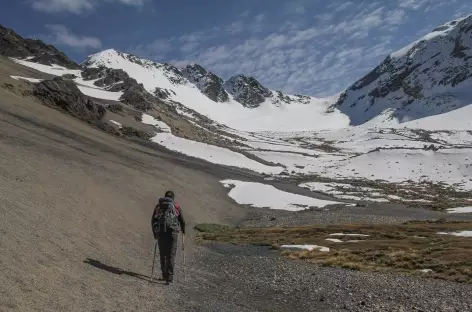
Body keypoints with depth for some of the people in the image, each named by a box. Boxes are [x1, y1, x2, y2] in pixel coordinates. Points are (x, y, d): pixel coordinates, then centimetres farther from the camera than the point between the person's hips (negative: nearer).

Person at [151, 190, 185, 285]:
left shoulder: (158, 206, 13)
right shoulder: (176, 206, 6)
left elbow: (153, 221, 12)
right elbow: (182, 221, 9)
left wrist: (155, 233, 24)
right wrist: (183, 230, 28)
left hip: (160, 233, 2)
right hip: (172, 232, -2)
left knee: (163, 254, 15)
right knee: (171, 255, -1)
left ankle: (165, 275, 21)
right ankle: (169, 277, -9)